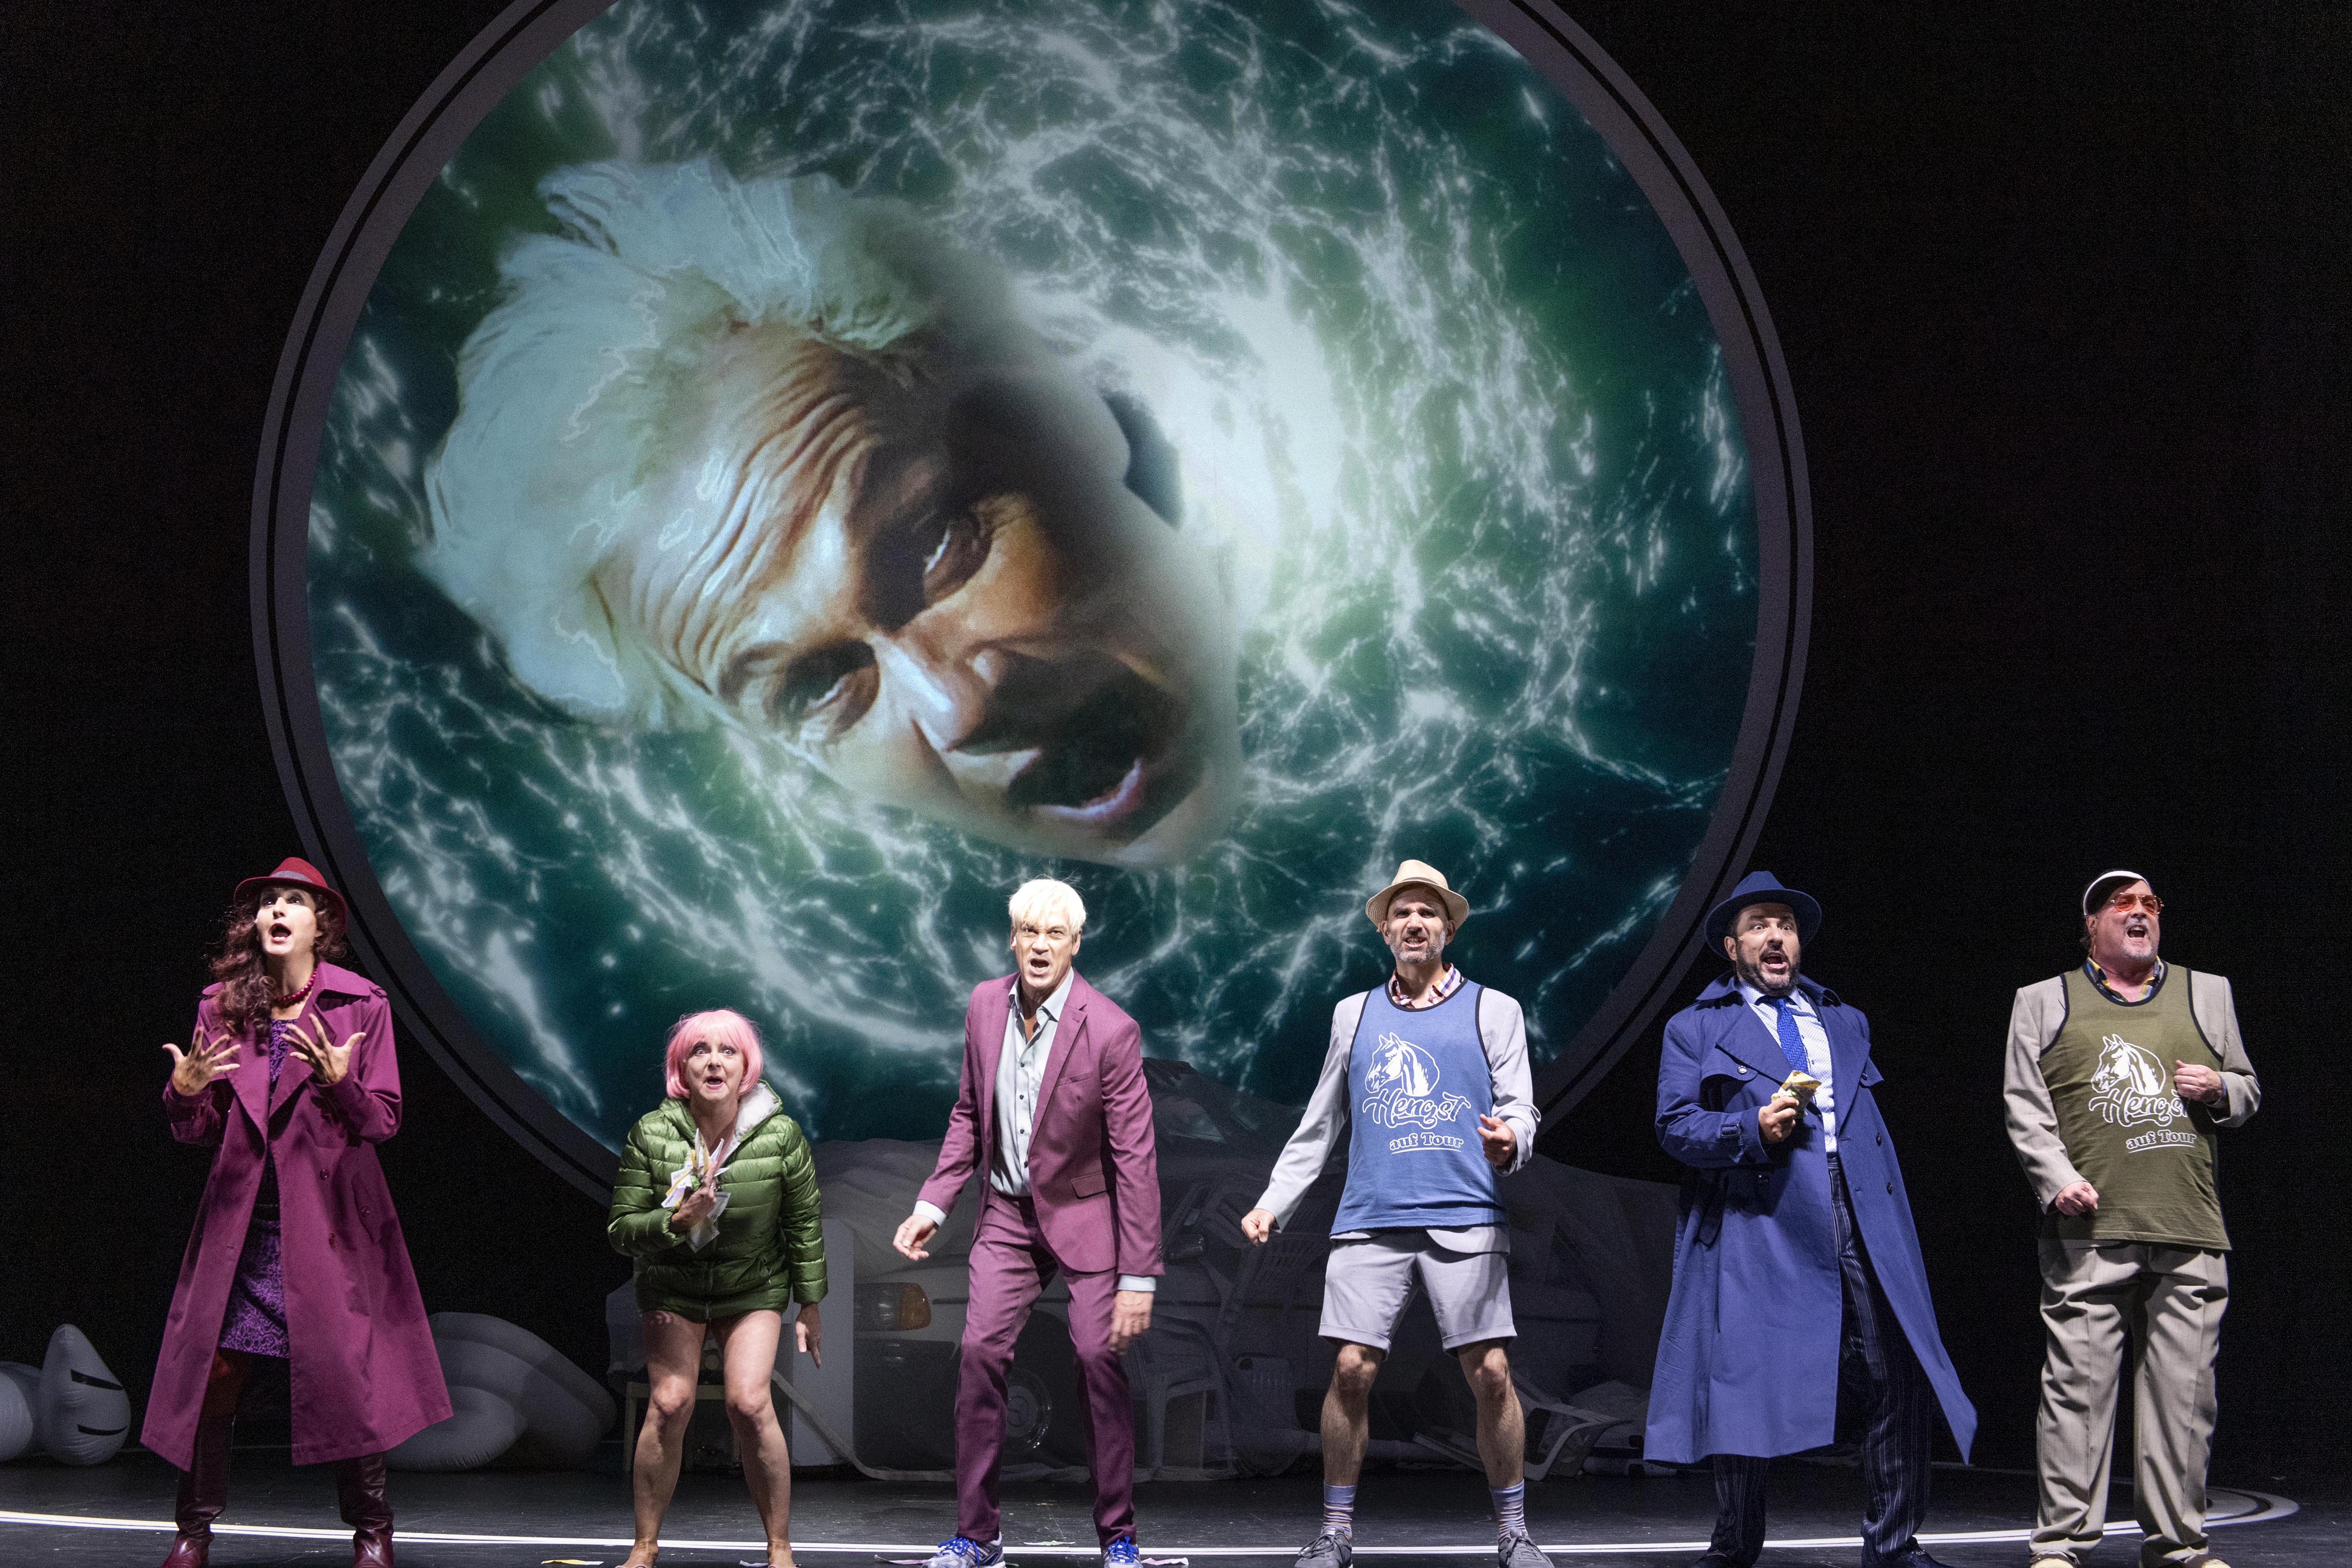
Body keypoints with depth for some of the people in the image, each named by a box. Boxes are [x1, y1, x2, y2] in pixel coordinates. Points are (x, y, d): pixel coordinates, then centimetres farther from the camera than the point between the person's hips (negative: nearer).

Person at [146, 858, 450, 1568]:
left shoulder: (361, 1005, -1)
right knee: (215, 1372, -2)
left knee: (348, 1377, -2)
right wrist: (185, 1092, -13)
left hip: (329, 1218, -2)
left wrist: (339, 1082, -21)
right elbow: (200, 1131, 8)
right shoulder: (221, 1005, 6)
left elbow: (384, 1120, -3)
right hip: (242, 1218, 2)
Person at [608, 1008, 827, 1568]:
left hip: (753, 1288, -1)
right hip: (673, 1286, 1)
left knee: (750, 1404, -16)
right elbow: (620, 1229, -12)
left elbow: (804, 1225, -4)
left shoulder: (780, 1135, -15)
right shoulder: (652, 1134, -16)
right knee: (669, 1403, -11)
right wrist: (676, 1221, -30)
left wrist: (809, 1307, 1)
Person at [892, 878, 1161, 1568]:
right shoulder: (986, 1004, -3)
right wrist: (933, 1204, 1)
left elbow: (1135, 1157, -18)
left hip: (1084, 1213, -4)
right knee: (980, 1353, -7)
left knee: (1099, 1357, -9)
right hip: (1008, 1214, 4)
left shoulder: (1110, 1030, -19)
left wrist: (1138, 1278, -19)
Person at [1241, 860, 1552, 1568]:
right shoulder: (1355, 1014, 17)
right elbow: (1319, 1126, 20)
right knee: (1351, 1371, -5)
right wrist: (1272, 1205, 13)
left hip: (1466, 1222, -2)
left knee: (1491, 1374, -7)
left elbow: (1519, 1107, 4)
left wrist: (1509, 1139, -20)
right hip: (1371, 1222, 2)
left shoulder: (1493, 1011, 10)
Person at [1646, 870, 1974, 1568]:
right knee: (1748, 1386, -2)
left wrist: (1893, 1220, 15)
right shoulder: (1696, 1029, 13)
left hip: (1859, 1224, 3)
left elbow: (1874, 1125, 23)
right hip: (1758, 1228, -3)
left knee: (1901, 1381, -5)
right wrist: (1753, 1131, -14)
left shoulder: (1846, 1024, 25)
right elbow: (1675, 1124, 2)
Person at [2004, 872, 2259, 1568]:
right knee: (2077, 1383, -7)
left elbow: (2246, 1091, 23)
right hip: (2089, 1228, -2)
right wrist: (2058, 1180, -8)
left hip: (2190, 1233, 2)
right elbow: (2025, 1108, 6)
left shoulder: (2207, 994, 20)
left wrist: (2220, 1090, 1)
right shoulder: (2045, 1003, 13)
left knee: (2185, 1387, 1)